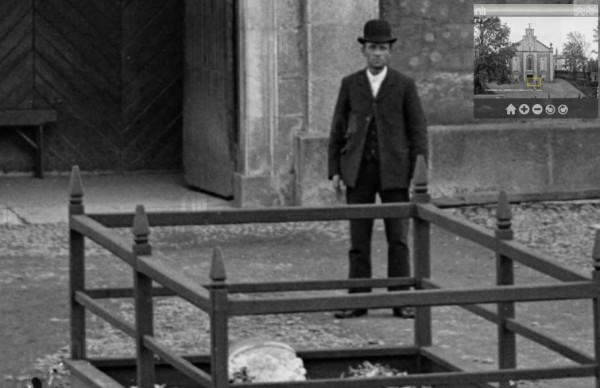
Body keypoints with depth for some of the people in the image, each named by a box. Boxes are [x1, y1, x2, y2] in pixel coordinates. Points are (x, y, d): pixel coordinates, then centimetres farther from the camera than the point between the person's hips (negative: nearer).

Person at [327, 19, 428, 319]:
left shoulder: (404, 85, 0)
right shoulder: (350, 84, 6)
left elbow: (418, 131, 0)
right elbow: (338, 130, 8)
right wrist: (335, 171, 1)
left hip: (393, 171, -2)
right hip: (358, 170, 2)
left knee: (398, 237, -4)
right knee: (359, 238, 1)